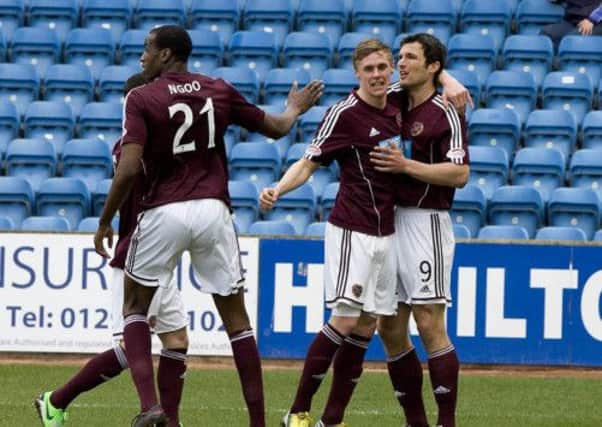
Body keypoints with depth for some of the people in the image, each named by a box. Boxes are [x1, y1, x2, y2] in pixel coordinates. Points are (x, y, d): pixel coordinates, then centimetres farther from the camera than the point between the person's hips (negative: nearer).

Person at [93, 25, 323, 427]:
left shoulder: (141, 98, -5)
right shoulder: (220, 91, 7)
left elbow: (128, 170, -14)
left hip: (164, 212, -3)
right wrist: (294, 109, 40)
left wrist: (105, 221, -2)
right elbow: (275, 128, 17)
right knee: (236, 316, 12)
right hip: (213, 210, 3)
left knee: (136, 305, 14)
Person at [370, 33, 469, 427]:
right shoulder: (395, 105, 13)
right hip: (389, 222, 8)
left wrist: (407, 165, -19)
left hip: (426, 221, -8)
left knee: (430, 325, -11)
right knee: (390, 328, 7)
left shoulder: (445, 114, -8)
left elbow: (460, 173, -17)